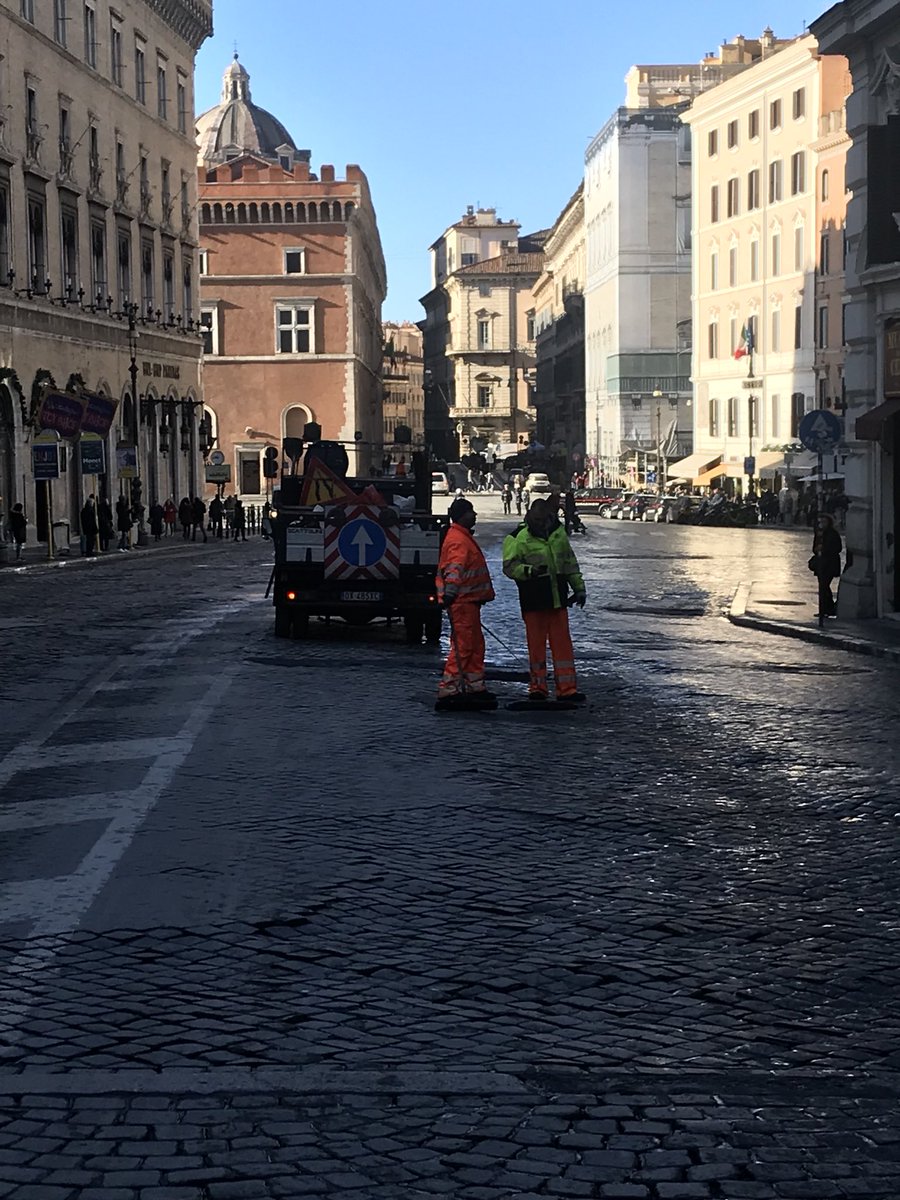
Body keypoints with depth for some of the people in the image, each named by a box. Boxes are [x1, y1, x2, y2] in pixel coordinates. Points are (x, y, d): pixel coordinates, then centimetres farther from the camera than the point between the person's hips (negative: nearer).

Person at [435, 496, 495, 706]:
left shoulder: (464, 537, 19)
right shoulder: (458, 540, -17)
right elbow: (454, 569, -29)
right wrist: (450, 592, -38)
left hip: (469, 601, 11)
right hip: (462, 602, -11)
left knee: (476, 645, 16)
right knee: (463, 647, -10)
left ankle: (475, 688, 23)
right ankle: (448, 692, -8)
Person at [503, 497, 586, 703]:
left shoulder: (559, 534, 10)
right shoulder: (519, 538, -7)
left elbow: (570, 563, 21)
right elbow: (510, 566, -10)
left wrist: (579, 588, 20)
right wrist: (530, 571, -26)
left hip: (558, 599, 5)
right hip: (533, 601, -4)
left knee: (563, 643, 4)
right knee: (536, 644, 2)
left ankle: (567, 688, 6)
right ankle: (537, 687, 12)